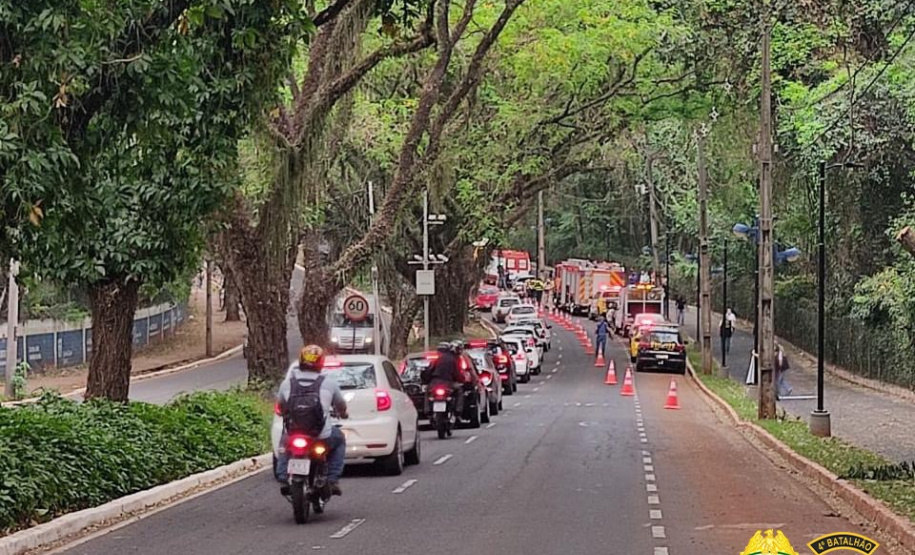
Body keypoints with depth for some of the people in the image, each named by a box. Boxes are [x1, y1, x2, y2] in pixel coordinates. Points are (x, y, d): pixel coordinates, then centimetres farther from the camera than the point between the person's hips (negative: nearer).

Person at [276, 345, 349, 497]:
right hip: (323, 437, -1)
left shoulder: (287, 383, 2)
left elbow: (281, 406, 18)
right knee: (339, 440, 31)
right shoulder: (329, 384, -1)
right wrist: (342, 414, 40)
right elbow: (341, 406, 15)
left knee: (284, 441, 36)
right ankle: (332, 480, 18)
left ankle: (283, 479, 19)